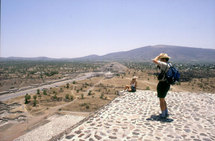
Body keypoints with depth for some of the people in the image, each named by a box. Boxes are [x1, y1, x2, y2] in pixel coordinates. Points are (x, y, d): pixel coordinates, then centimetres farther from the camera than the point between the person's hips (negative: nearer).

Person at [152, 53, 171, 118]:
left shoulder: (164, 64, -17)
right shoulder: (169, 65, 13)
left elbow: (154, 60, -20)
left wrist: (159, 56, -3)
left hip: (162, 84, -9)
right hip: (167, 84, 9)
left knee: (161, 100, 4)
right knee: (162, 99, 22)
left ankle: (163, 115, 14)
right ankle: (166, 113, 31)